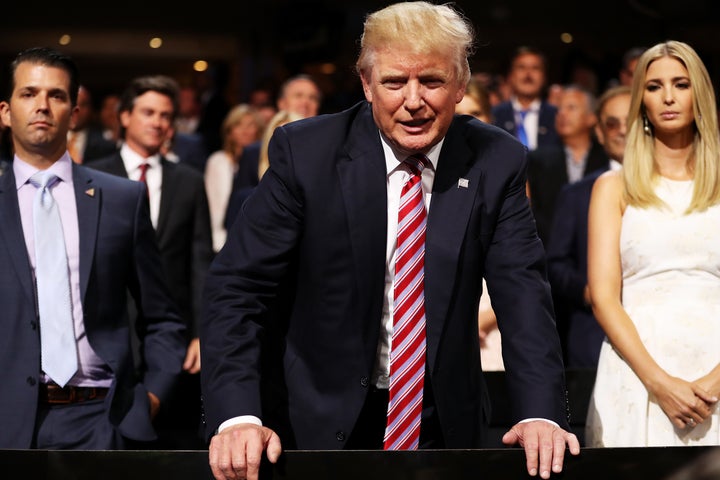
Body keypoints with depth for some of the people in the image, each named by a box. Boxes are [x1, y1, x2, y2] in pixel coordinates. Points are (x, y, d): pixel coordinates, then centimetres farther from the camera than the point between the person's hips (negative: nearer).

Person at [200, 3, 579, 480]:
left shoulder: (496, 162, -6)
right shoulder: (304, 152, -13)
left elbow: (523, 293, -11)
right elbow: (238, 287, -15)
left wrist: (542, 415, -26)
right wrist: (238, 417, -28)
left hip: (443, 421, 2)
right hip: (320, 421, -2)